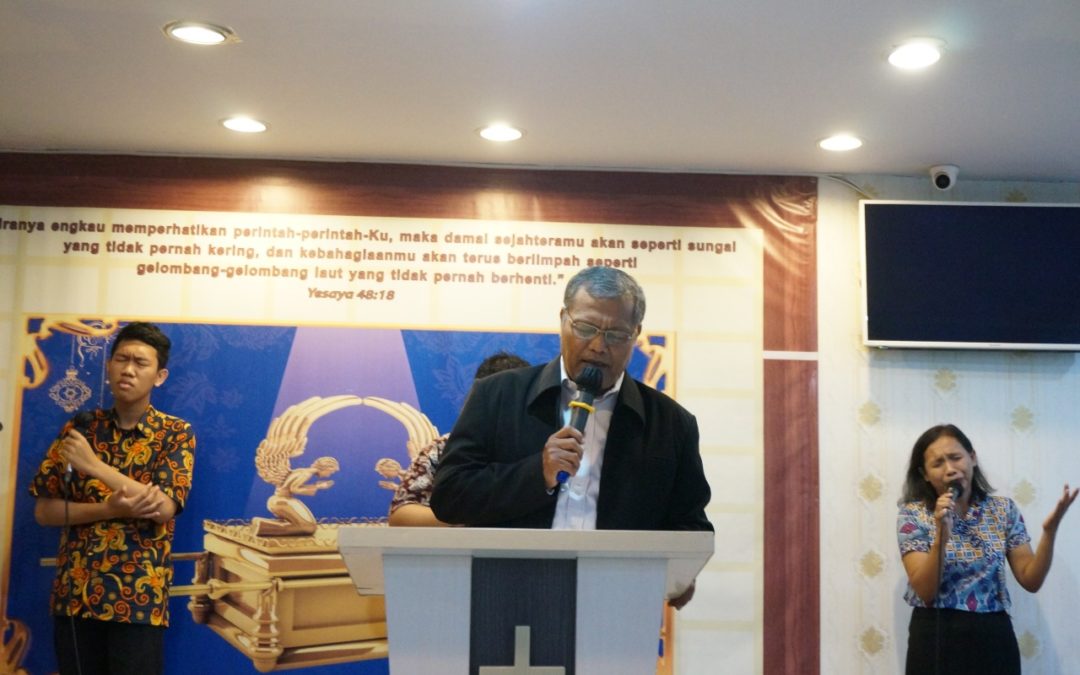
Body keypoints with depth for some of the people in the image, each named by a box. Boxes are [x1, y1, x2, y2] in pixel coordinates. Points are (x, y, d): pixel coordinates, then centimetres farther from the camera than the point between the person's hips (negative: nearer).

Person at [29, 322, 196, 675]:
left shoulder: (176, 433, -1)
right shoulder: (79, 428, 7)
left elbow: (165, 508, -14)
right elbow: (43, 510, 4)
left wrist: (94, 465, -17)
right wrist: (110, 510, -13)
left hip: (139, 598, -2)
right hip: (74, 592, 3)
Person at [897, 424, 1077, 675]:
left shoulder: (1003, 509, 3)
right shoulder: (913, 514, -5)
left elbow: (1031, 580, 0)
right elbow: (925, 592, -12)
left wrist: (1049, 530, -12)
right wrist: (942, 534, -24)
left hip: (994, 639, 3)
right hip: (937, 639, -2)